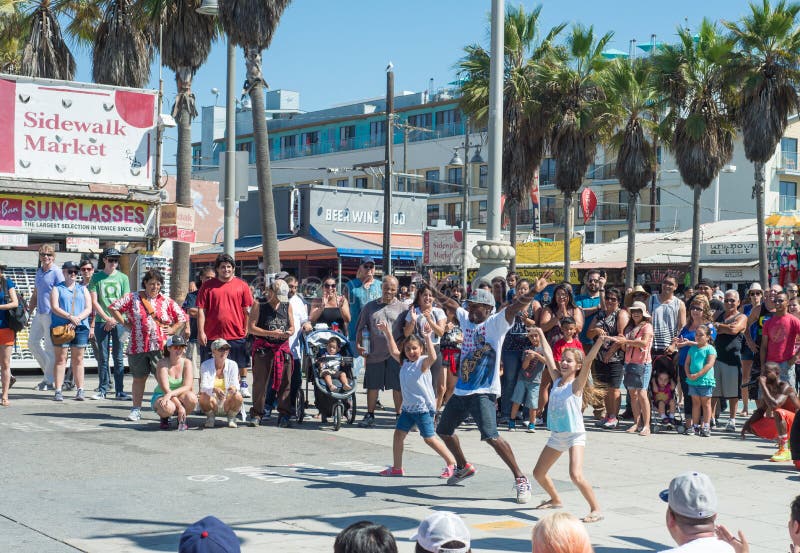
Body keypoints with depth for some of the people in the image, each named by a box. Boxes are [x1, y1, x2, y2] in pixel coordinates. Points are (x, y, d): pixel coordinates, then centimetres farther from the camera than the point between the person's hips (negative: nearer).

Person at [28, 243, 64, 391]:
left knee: (50, 347, -3)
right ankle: (50, 371, 21)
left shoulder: (56, 272, -8)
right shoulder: (39, 272, 16)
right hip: (39, 313, 8)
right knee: (33, 343, 9)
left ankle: (50, 380, 4)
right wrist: (28, 311, 17)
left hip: (51, 314, -8)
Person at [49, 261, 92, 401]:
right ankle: (58, 391, -4)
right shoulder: (57, 288, 9)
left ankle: (80, 390, 6)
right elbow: (54, 307, -4)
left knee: (78, 359, 4)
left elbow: (88, 308, 7)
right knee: (60, 359, -4)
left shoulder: (82, 289, 16)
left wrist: (78, 318, -12)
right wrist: (70, 317, -17)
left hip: (80, 327, 2)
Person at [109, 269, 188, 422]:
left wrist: (171, 330, 3)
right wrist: (125, 324, 2)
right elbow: (113, 308, 7)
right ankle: (136, 410, 15)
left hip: (160, 346, 0)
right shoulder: (132, 298, 7)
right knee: (139, 378, 7)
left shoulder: (167, 302, 11)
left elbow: (183, 319, 16)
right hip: (137, 345, 0)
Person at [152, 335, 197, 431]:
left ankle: (182, 419, 1)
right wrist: (179, 406, -32)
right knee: (168, 407, -38)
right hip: (160, 396, -2)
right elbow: (165, 389, -21)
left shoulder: (187, 363, -6)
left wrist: (170, 394, -34)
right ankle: (164, 418, 2)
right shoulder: (163, 364, -13)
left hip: (180, 396, 3)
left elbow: (187, 387, -17)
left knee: (191, 398, -32)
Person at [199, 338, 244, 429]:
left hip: (227, 403, 1)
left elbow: (235, 384, -15)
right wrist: (214, 390, -44)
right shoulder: (205, 365, -9)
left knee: (238, 397, -31)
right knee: (204, 397, -33)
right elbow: (203, 386, -21)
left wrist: (234, 388, -42)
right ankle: (210, 417, 1)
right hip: (212, 401, -1)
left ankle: (231, 417, 3)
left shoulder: (232, 364, -5)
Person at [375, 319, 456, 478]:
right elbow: (394, 351, 13)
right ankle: (397, 468, 14)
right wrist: (387, 333, 7)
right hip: (408, 407, 7)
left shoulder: (423, 362, -13)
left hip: (423, 408, -7)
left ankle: (451, 463, 10)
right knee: (398, 434, 4)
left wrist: (428, 338, -42)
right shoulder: (405, 362, 7)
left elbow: (433, 357, -33)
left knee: (430, 438, -3)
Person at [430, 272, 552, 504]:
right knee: (444, 430, 21)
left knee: (491, 437, -22)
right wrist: (433, 290, 33)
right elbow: (449, 304, 27)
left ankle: (520, 479, -12)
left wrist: (534, 292, -41)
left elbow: (514, 307, -26)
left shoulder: (496, 323, -10)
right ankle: (463, 467, 44)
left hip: (483, 393, -9)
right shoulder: (467, 319, 10)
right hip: (461, 391, 9)